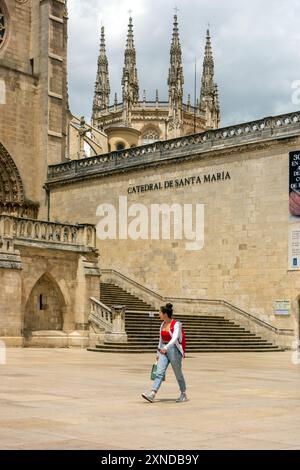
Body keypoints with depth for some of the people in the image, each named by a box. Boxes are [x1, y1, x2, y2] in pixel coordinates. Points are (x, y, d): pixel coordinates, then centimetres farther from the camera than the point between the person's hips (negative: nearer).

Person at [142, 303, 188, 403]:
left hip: (174, 350, -6)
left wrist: (166, 347, -42)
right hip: (163, 350, 6)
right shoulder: (163, 324, 10)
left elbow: (175, 338, -27)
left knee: (178, 374, 7)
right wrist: (159, 352, 21)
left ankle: (184, 395, 24)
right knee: (159, 372, -8)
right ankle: (152, 395, -20)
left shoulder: (176, 324, -13)